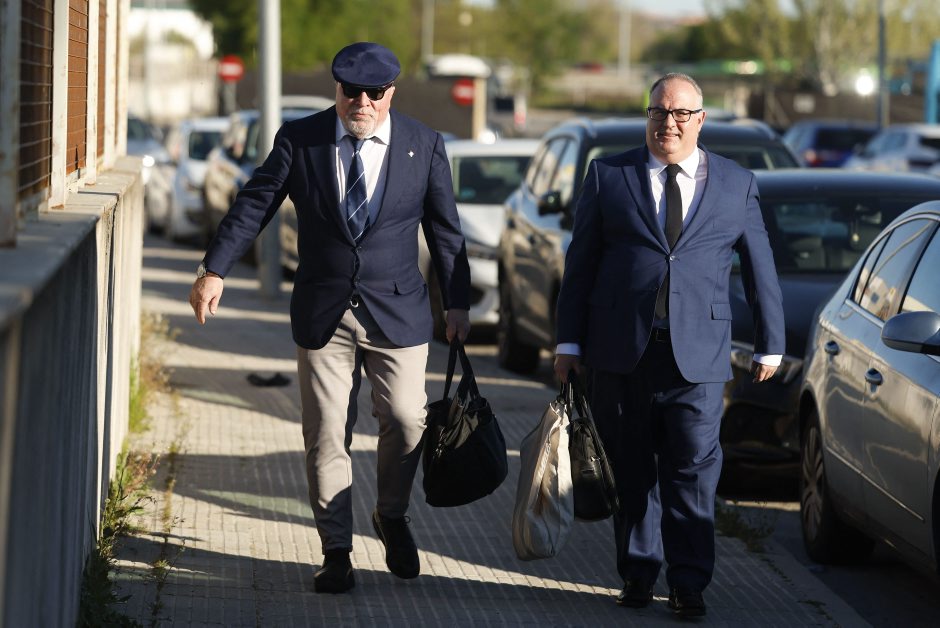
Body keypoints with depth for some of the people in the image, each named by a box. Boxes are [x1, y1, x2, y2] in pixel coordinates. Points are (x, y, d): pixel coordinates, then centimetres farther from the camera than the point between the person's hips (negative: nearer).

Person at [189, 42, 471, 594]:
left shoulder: (424, 145, 0)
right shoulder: (299, 139, -1)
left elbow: (445, 229, 7)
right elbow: (254, 205, 0)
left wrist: (458, 302, 7)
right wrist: (215, 270, -7)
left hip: (397, 311, 0)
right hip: (323, 314, 0)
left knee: (405, 420, -5)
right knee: (327, 433, 1)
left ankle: (393, 517, 23)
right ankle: (337, 553, 10)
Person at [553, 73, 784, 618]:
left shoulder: (737, 185, 9)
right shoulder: (608, 176, 8)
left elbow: (761, 269, 14)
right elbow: (581, 263, 8)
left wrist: (770, 346, 14)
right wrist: (569, 342, 4)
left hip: (698, 354, -1)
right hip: (620, 351, 1)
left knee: (694, 471, -6)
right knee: (631, 470, 6)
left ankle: (689, 584, 1)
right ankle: (638, 575, 17)